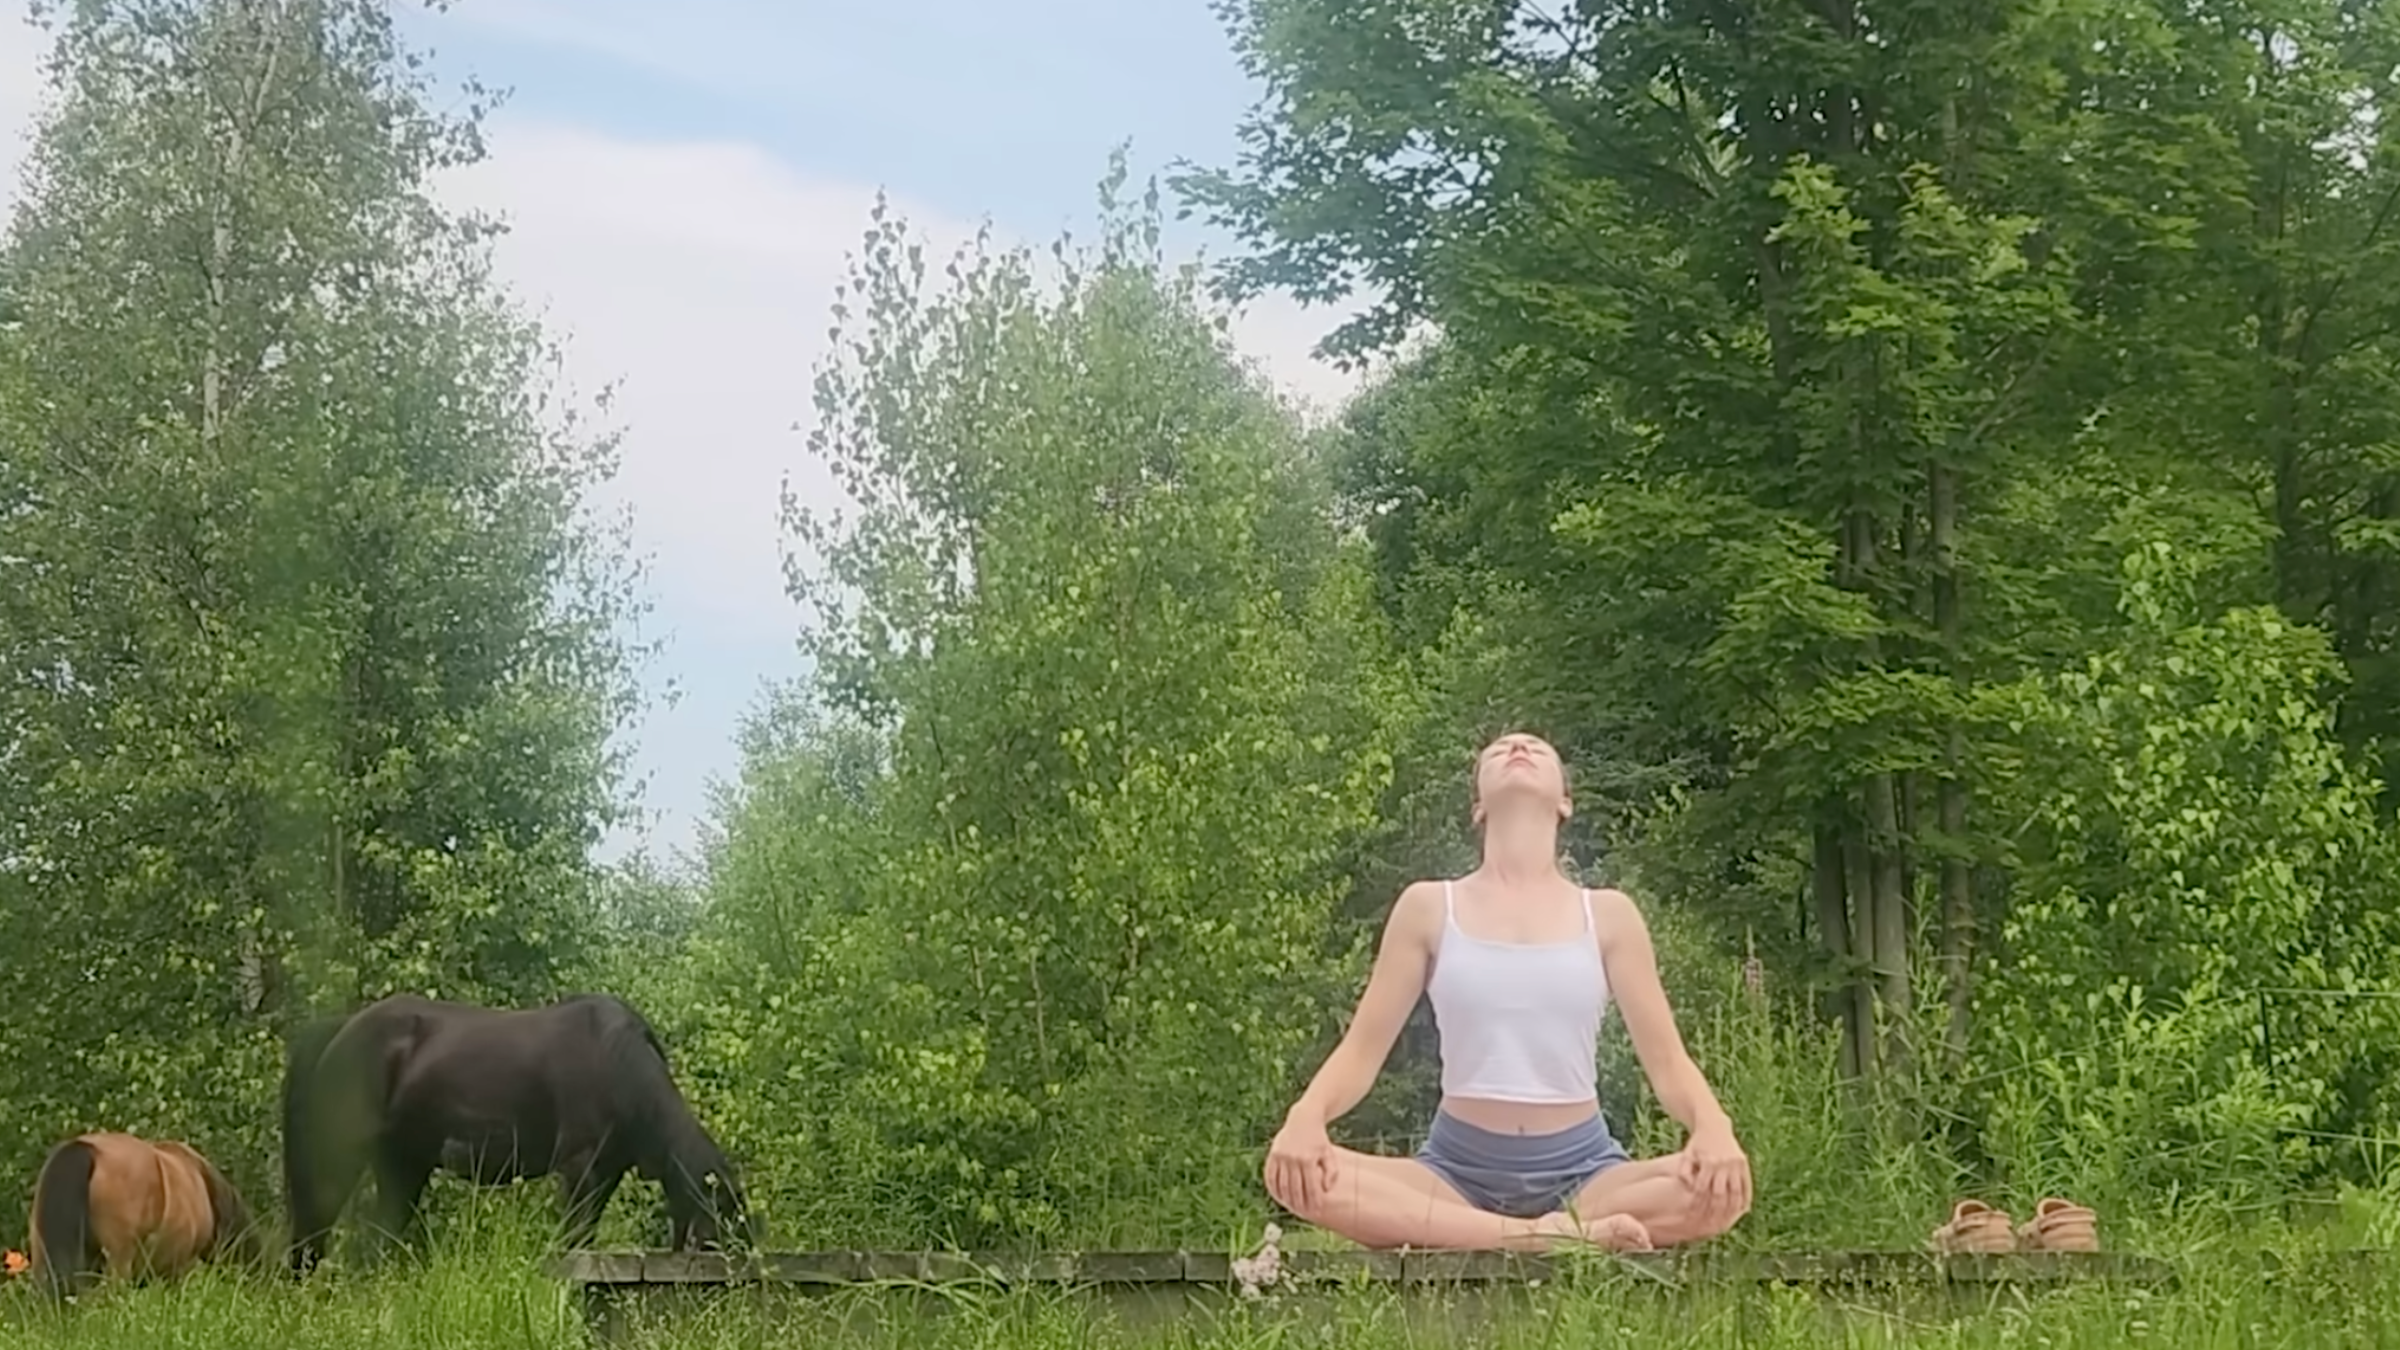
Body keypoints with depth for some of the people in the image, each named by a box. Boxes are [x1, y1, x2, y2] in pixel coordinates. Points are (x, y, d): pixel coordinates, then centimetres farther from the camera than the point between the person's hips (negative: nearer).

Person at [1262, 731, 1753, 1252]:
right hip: (1457, 1169, 0)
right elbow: (1361, 1050, 3)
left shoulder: (1607, 915, 6)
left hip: (1581, 1170, 0)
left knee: (1723, 1184, -30)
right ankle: (1562, 1239, -33)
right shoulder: (1429, 907, 6)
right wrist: (1306, 1115, -20)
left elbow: (1666, 1059, 3)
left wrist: (1713, 1125, -21)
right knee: (1295, 1172, -30)